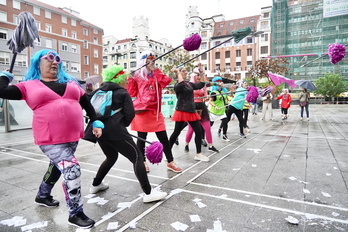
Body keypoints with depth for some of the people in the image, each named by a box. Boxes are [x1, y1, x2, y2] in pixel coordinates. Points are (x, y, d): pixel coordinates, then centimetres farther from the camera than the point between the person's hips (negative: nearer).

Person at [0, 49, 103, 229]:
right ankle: (75, 214, 5)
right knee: (72, 170, -14)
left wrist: (95, 122, 8)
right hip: (50, 139, -5)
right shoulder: (29, 86, 3)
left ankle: (43, 196, 52)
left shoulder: (70, 83, 12)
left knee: (57, 167, 23)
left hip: (72, 136, 6)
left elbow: (86, 103, 14)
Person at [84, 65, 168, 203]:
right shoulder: (122, 93, 1)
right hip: (115, 130, -8)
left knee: (111, 157, 30)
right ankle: (148, 193, -8)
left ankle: (96, 185, 40)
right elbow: (130, 114, -6)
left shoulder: (99, 91, 19)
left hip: (99, 129, 8)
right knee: (137, 157, -3)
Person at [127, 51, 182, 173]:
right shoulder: (138, 75, 3)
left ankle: (170, 162, 15)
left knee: (163, 137, 4)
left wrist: (156, 70, -5)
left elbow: (166, 81, -6)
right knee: (142, 137, 7)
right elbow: (133, 93, 1)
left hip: (155, 111, 3)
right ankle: (142, 162, 23)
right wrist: (129, 80, -10)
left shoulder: (157, 74, 14)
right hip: (142, 110, -3)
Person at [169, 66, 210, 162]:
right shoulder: (177, 84, -8)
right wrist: (178, 72, -18)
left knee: (198, 131, 4)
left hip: (191, 111, 7)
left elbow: (201, 84, 14)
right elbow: (181, 84, -32)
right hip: (182, 111, -7)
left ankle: (198, 154, 14)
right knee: (176, 132, -1)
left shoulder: (189, 83, 13)